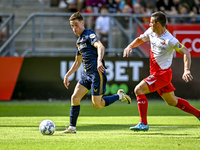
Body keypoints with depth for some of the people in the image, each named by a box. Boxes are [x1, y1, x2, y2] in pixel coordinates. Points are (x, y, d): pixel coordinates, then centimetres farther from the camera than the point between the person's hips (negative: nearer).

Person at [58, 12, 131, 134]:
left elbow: (100, 47, -27)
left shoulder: (89, 34, -8)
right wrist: (67, 75, 25)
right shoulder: (79, 41, 19)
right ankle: (72, 128, 2)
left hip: (97, 72, -9)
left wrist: (99, 61, -44)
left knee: (97, 104, -8)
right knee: (75, 98, -2)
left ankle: (119, 96, 12)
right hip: (87, 73, 9)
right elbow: (77, 62, 30)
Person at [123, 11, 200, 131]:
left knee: (139, 90, -19)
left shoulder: (169, 40, -21)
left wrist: (187, 71, -32)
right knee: (172, 101, 18)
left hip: (163, 74, -9)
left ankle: (143, 124, -15)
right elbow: (140, 40, 19)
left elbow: (186, 53, -20)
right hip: (155, 73, 9)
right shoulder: (151, 32, 2)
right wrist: (129, 47, -1)